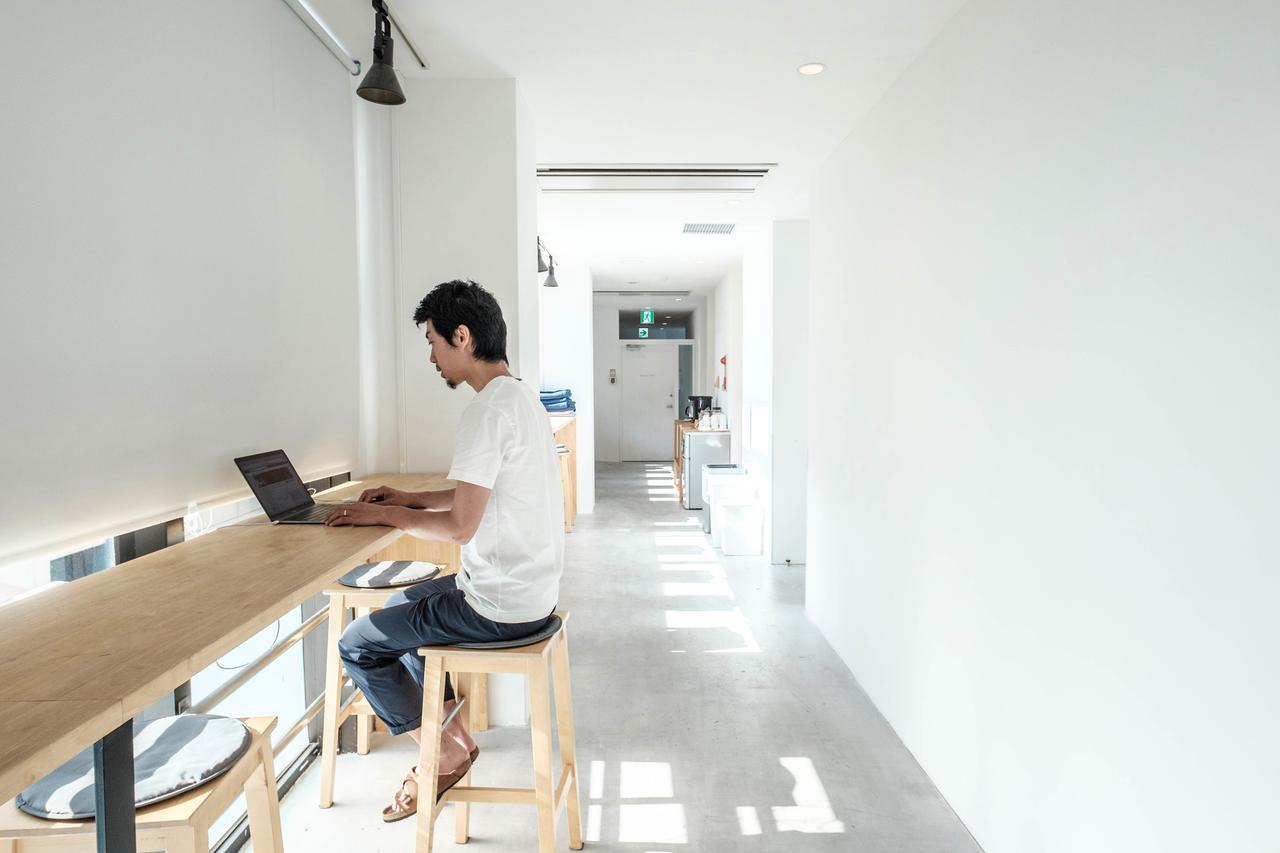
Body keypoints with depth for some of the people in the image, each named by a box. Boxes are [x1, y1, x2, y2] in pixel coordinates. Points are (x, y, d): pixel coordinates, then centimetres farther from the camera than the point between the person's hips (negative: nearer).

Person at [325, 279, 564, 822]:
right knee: (398, 608, 27)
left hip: (499, 606, -10)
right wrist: (410, 499, 13)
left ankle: (443, 755, 18)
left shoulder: (488, 410, -23)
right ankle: (454, 733, 27)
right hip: (531, 589, 10)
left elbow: (460, 525, -24)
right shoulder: (520, 396, 8)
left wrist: (383, 514, -9)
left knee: (357, 645, 6)